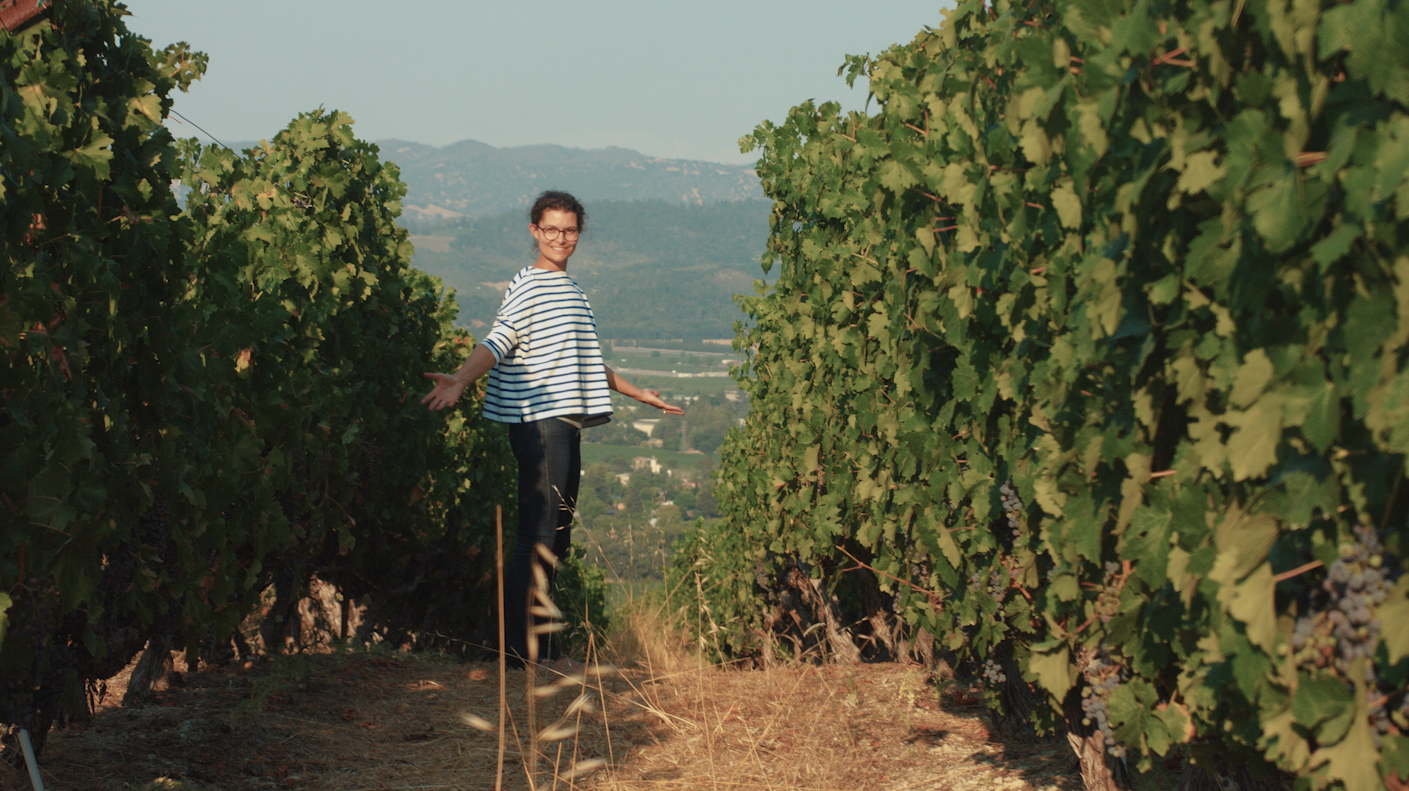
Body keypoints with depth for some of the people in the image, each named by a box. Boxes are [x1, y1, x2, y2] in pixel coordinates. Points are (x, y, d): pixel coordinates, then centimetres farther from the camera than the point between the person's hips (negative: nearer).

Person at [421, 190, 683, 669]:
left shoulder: (571, 289, 21)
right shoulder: (526, 287, -6)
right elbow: (496, 344, -20)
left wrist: (639, 394, 42)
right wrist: (459, 381, -39)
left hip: (567, 422, 9)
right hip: (538, 421, -9)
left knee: (556, 538, 11)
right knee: (538, 535, -10)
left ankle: (538, 645, 17)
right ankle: (523, 649, -7)